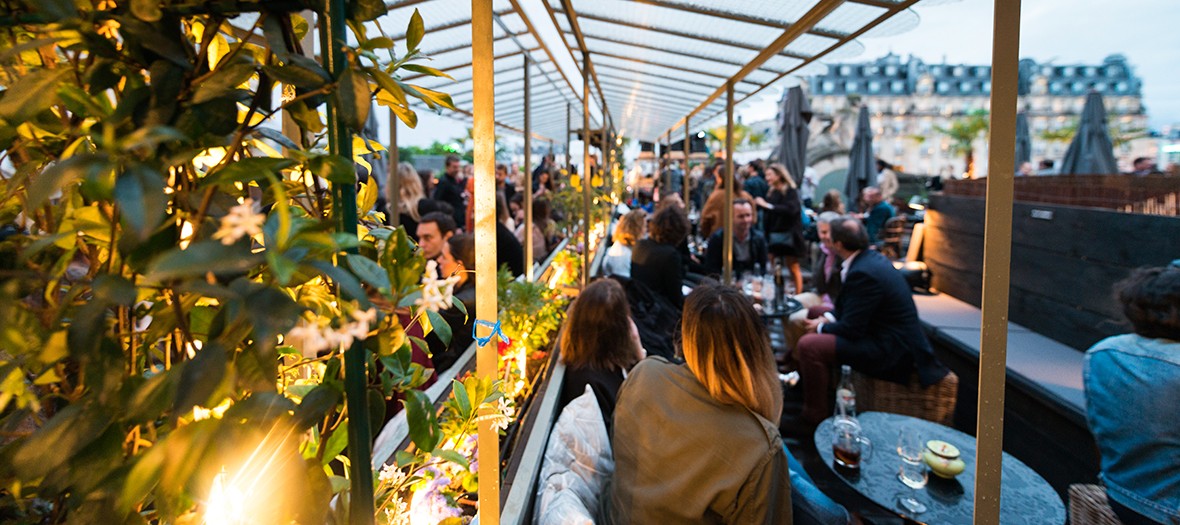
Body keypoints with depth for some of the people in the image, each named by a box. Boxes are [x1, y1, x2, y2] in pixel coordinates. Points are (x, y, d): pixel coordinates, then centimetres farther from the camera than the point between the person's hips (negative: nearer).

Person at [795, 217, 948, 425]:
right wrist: (828, 319, 6)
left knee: (809, 345, -21)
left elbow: (851, 329, -22)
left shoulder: (862, 273, -26)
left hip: (892, 352, -11)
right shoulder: (872, 258, 5)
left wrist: (821, 327, -5)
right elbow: (849, 309, 18)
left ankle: (815, 414, -6)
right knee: (820, 334, 20)